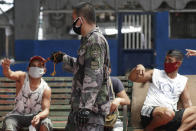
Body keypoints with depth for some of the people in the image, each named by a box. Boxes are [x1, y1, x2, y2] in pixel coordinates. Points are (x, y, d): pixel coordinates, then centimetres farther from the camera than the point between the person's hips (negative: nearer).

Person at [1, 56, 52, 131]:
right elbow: (10, 75, -31)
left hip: (35, 116, 0)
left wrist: (39, 116, -37)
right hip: (17, 115, 0)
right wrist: (6, 68, -57)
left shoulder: (46, 89, -9)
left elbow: (46, 110, -12)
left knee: (46, 124, -30)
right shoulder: (22, 77, -9)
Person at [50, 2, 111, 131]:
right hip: (79, 106, 11)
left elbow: (94, 77, -23)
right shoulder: (88, 40, 17)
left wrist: (85, 107, -27)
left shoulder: (96, 41, -16)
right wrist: (64, 58, 36)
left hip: (92, 108, -11)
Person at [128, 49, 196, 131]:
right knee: (167, 112, -38)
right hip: (150, 111, -2)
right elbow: (132, 78, 12)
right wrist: (137, 68, -10)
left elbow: (187, 103, 17)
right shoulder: (155, 73, 16)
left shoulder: (183, 81, 20)